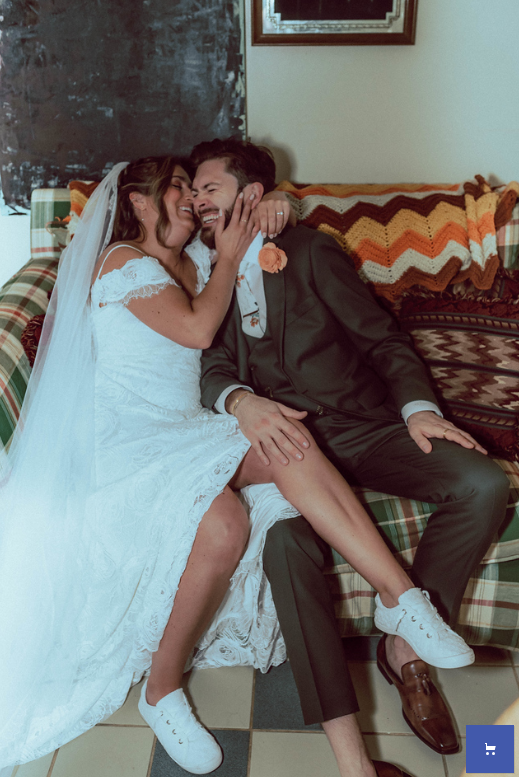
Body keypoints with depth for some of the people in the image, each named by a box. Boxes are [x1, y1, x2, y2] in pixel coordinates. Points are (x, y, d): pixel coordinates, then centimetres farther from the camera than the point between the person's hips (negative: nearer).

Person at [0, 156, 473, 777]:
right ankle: (161, 691, -10)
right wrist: (229, 256, -5)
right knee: (224, 527, -32)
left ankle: (400, 597, -20)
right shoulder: (121, 262, -6)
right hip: (125, 441, -6)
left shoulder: (196, 262, 17)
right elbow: (198, 329, -16)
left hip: (187, 431, 7)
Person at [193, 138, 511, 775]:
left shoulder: (309, 250, 10)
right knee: (286, 538, -33)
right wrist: (242, 402, -23)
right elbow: (212, 367, 3)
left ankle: (405, 647, -6)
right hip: (288, 442, 0)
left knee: (483, 484, -22)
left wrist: (418, 407, -14)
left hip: (365, 428, 1)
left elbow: (380, 336, 5)